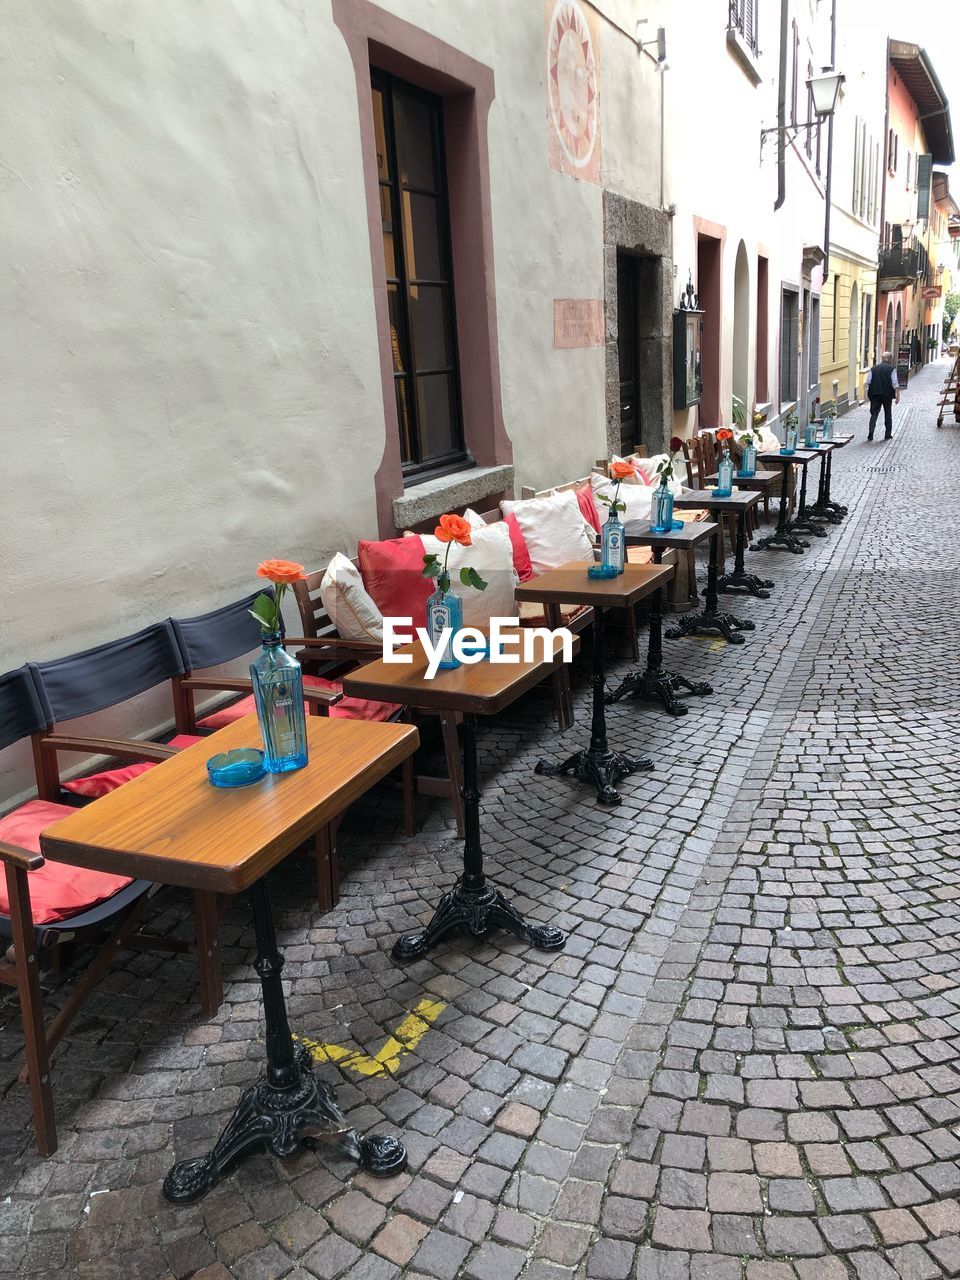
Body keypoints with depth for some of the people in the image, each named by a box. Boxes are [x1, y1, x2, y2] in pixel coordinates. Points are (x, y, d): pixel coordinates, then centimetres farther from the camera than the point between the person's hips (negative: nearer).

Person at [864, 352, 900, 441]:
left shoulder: (874, 368, 7)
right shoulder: (891, 369, -1)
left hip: (875, 394, 1)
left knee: (874, 414, 3)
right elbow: (895, 383, -7)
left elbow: (868, 382, 4)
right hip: (887, 394, -1)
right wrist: (897, 395, -8)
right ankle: (888, 435, 14)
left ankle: (870, 432, -15)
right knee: (888, 415, 10)